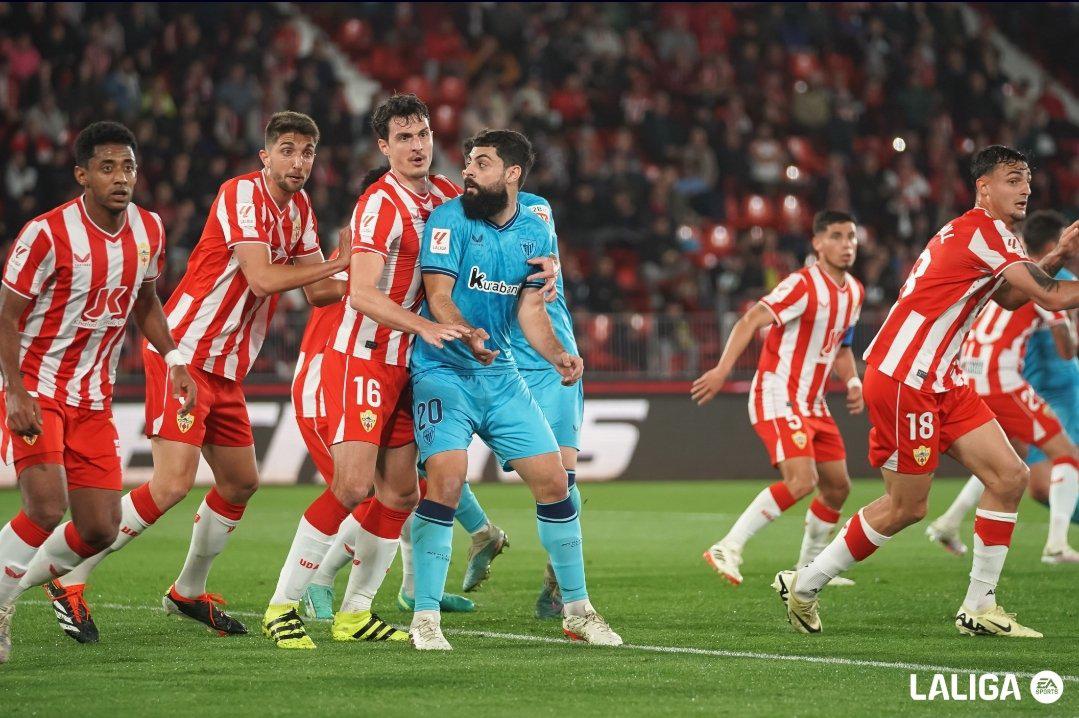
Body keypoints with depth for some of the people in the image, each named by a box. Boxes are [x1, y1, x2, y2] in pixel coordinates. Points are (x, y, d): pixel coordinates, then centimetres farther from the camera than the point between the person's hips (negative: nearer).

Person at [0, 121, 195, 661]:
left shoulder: (149, 231, 1)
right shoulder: (48, 234, -18)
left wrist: (173, 359, 5)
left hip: (93, 399, 6)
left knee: (100, 529, 2)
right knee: (46, 507, -24)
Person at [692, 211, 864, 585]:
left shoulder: (854, 291, 11)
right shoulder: (803, 285, -16)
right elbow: (750, 321, -22)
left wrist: (852, 382, 6)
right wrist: (723, 369, -34)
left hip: (812, 402, 9)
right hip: (777, 396, -9)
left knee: (837, 487, 11)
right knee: (802, 480, -24)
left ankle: (809, 566, 27)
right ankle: (728, 548, -20)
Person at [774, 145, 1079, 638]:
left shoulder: (980, 233, 14)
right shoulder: (984, 232, -16)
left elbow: (1011, 298, 27)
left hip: (941, 383, 10)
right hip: (902, 379, -10)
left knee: (1009, 476, 1)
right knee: (906, 507, -2)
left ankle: (978, 608, 6)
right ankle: (803, 585, 15)